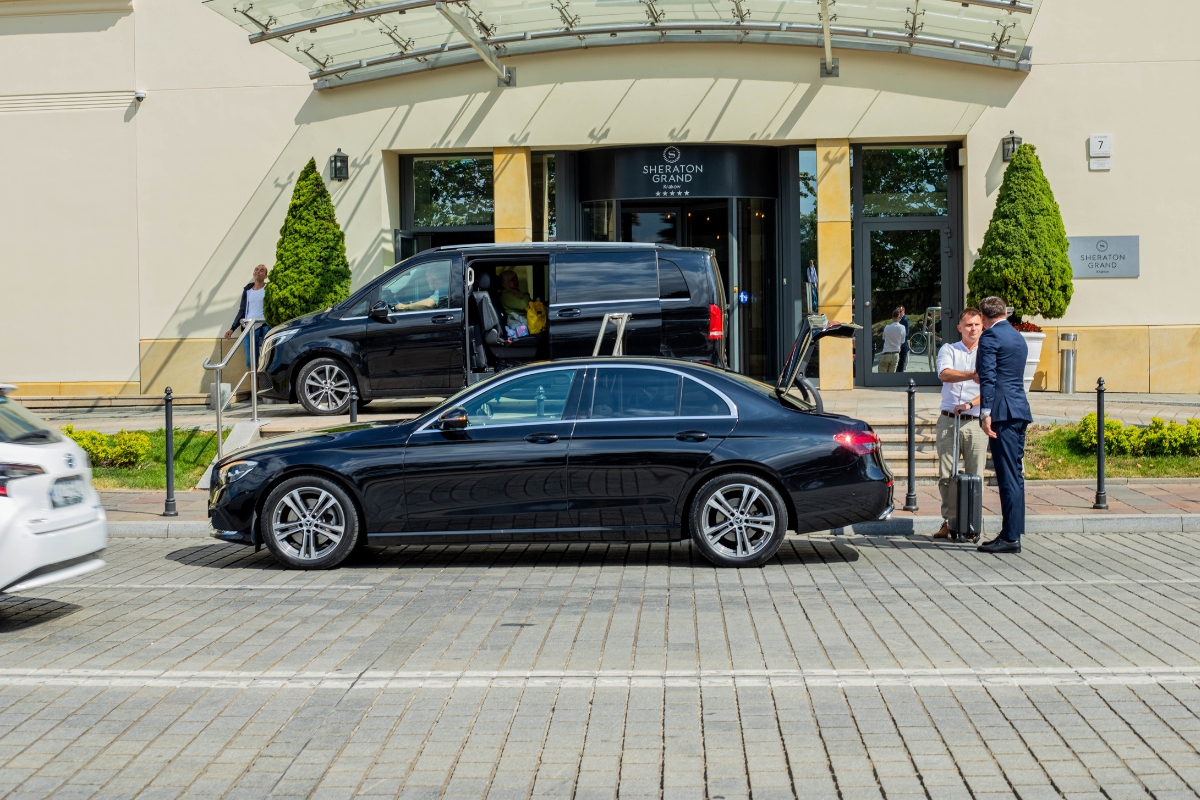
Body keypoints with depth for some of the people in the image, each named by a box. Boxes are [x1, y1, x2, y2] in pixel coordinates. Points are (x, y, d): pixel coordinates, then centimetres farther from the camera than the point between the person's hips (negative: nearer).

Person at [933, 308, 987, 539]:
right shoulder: (948, 349, 9)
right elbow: (945, 374, -12)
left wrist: (970, 404, -20)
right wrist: (972, 375, -29)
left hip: (976, 422, -1)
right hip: (948, 420, 1)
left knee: (975, 476, -1)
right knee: (946, 475, 1)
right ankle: (948, 521, 9)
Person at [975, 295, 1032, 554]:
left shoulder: (990, 336, -7)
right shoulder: (1018, 337, 20)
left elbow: (988, 377, -16)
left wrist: (986, 413, -19)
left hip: (1003, 412, -9)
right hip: (1021, 410, 9)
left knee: (1008, 476, -8)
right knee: (1014, 474, 11)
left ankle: (1010, 538, -7)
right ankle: (1012, 533, 16)